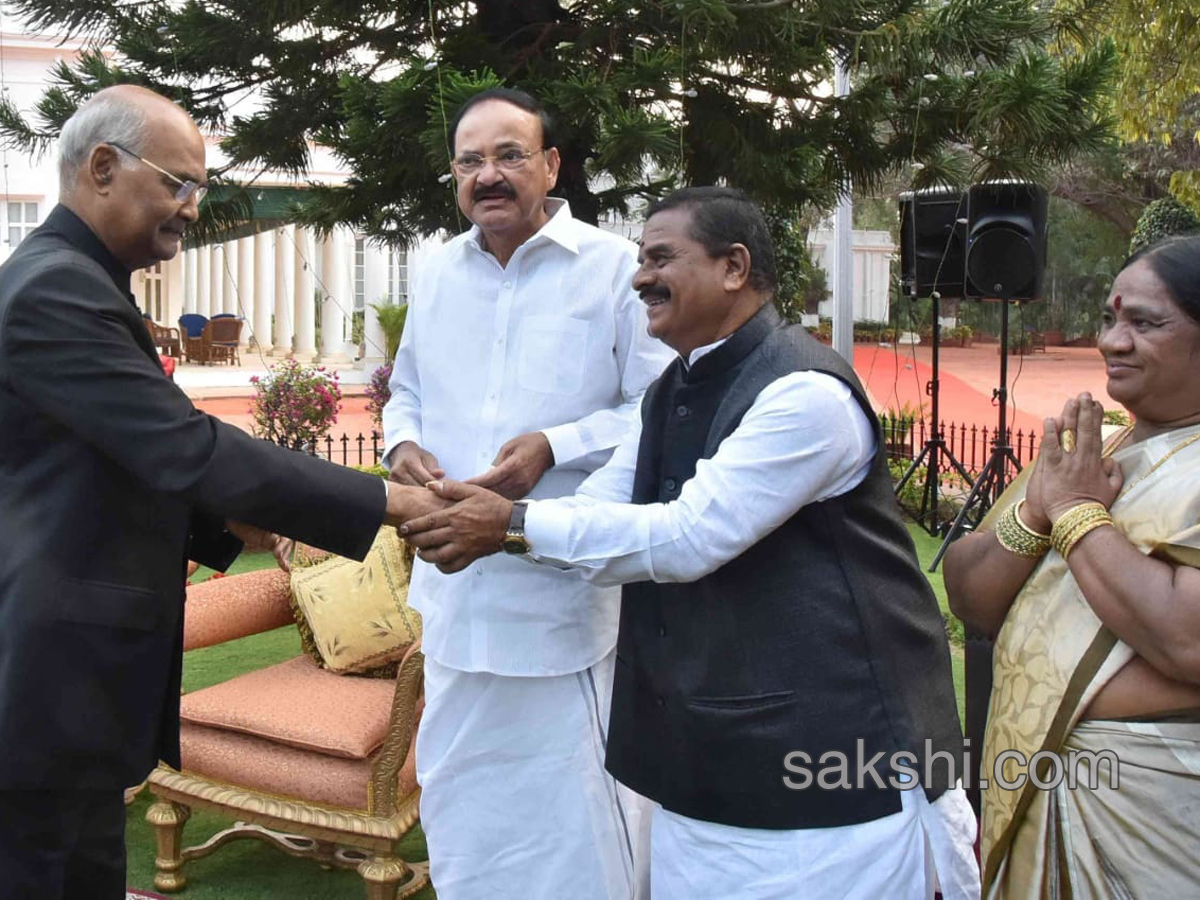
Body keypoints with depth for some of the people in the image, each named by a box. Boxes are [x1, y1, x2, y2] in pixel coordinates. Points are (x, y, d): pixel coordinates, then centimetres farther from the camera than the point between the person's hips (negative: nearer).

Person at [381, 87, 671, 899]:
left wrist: (556, 447, -22)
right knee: (459, 808, 20)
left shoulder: (615, 268, -8)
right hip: (458, 588, 6)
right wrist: (402, 441, 0)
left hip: (568, 595, -5)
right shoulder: (437, 276, 11)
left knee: (575, 813, 5)